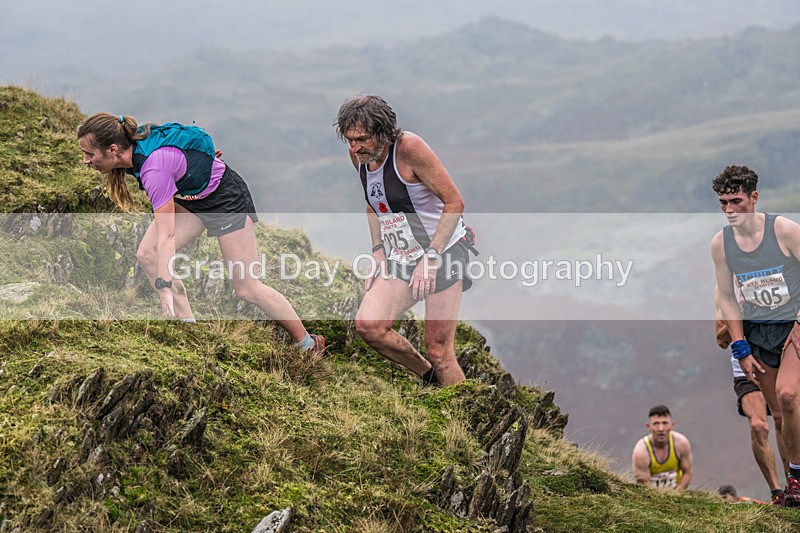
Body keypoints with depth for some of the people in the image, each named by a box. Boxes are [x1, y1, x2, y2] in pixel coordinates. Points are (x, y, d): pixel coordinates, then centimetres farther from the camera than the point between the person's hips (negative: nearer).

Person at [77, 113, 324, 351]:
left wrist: (165, 289, -41)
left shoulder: (154, 169, -38)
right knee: (146, 254, -9)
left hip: (226, 200, -9)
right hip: (190, 198, 9)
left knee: (246, 288, -6)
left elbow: (166, 236, -39)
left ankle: (307, 343, 12)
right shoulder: (135, 146, -14)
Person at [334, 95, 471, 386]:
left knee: (438, 351, -9)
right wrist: (378, 253, 8)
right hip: (400, 260, 6)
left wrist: (430, 258, -20)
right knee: (368, 324, -15)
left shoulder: (409, 147, -19)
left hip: (443, 251, -6)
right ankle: (427, 375, 8)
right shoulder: (359, 155, 2)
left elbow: (454, 202, -17)